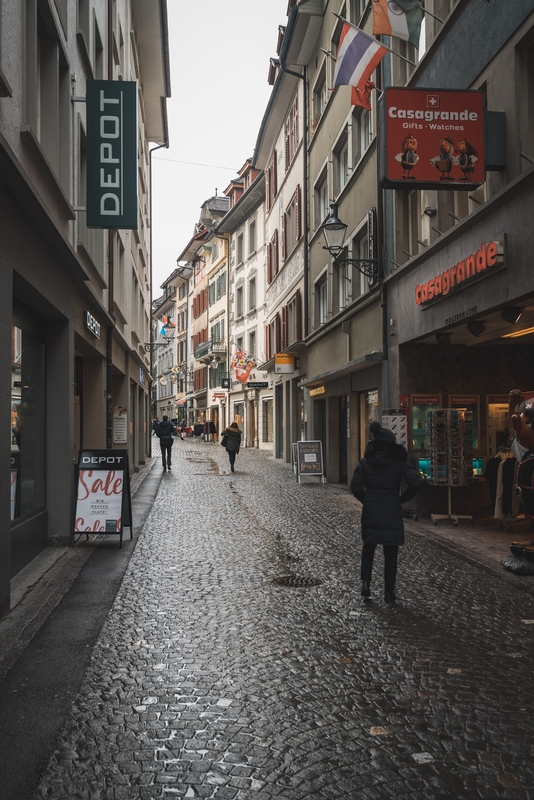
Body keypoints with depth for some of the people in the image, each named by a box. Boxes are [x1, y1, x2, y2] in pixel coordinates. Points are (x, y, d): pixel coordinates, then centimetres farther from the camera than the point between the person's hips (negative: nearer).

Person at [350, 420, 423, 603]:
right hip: (392, 513, -1)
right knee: (390, 554, 10)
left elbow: (356, 487, -6)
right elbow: (416, 482, -12)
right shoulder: (399, 461, -4)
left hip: (370, 512, 1)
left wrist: (367, 500, 9)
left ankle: (365, 584, 5)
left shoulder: (365, 461, 0)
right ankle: (389, 592, 13)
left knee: (368, 549, 19)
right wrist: (402, 498, 2)